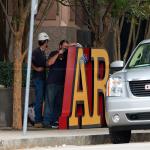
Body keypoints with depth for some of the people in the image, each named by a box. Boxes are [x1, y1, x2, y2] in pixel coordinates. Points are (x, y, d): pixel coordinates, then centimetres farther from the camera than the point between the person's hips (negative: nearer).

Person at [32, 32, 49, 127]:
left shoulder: (43, 52, 15)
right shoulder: (36, 51, -12)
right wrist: (36, 68, -21)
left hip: (43, 78, 9)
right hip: (38, 78, -9)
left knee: (42, 99, 11)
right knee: (39, 99, -9)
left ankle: (41, 119, 18)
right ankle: (37, 121, -8)